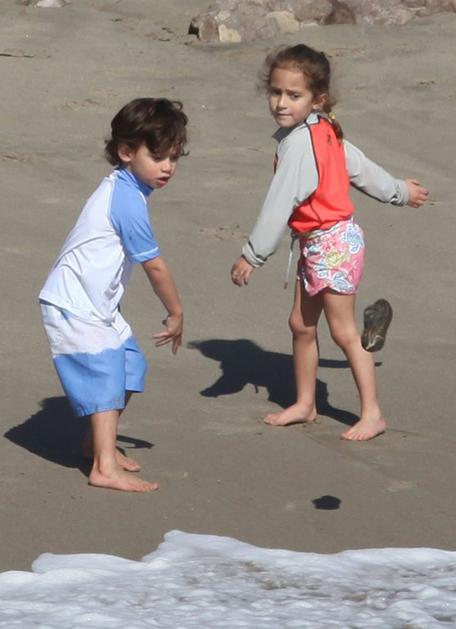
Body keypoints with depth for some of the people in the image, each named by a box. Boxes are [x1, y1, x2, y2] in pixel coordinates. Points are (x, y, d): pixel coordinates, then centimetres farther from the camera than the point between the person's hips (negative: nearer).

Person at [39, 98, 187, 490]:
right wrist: (176, 313, -5)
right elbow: (154, 265, -16)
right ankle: (105, 468, -17)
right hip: (74, 306, -10)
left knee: (130, 365, 14)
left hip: (97, 302, 10)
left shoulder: (122, 188, 10)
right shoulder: (129, 200, -22)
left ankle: (99, 442, 31)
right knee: (104, 374, -14)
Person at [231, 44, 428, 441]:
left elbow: (280, 204, -24)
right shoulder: (325, 131, 5)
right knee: (301, 324, 14)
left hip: (331, 243, -9)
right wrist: (399, 191, 35)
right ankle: (305, 404, 26)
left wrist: (252, 255, -20)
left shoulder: (298, 143, -22)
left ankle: (372, 413, 3)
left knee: (343, 330, -4)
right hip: (315, 245, 9)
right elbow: (360, 167, 18)